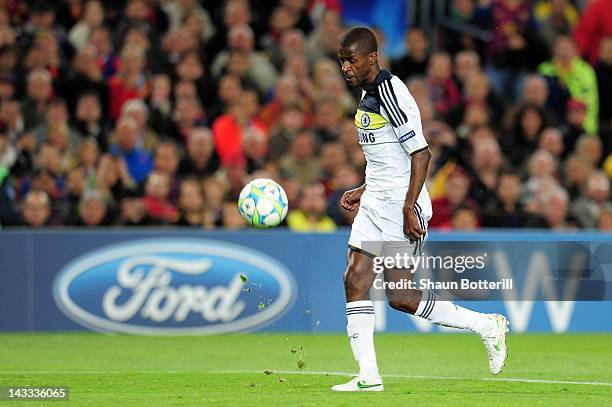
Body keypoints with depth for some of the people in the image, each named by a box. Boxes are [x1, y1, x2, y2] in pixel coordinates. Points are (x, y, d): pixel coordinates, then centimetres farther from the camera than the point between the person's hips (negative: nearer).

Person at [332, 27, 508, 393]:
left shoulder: (390, 92, -16)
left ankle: (487, 325, 9)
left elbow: (421, 153, -20)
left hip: (402, 208, -9)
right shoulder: (369, 94, 14)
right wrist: (364, 191, 22)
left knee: (400, 297, -6)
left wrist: (408, 207, -24)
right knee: (355, 282, -1)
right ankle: (368, 377, 0)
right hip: (375, 204, 9)